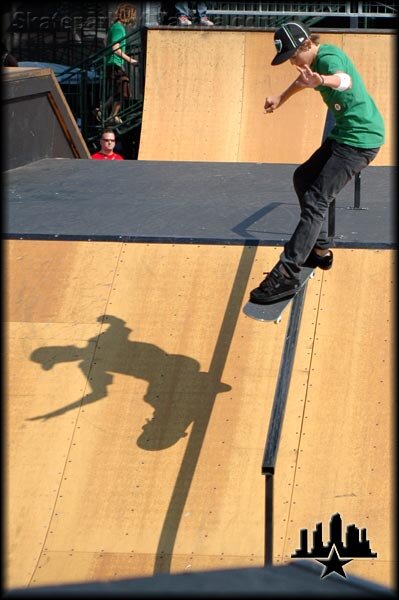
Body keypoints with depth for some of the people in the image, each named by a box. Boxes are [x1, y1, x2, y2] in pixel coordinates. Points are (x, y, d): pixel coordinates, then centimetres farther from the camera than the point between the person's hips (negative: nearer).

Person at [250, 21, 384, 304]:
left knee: (316, 201, -16)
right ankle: (321, 250, 29)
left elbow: (345, 80, -47)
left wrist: (321, 80, -67)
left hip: (361, 138, -11)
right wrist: (281, 98, 45)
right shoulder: (316, 61, 8)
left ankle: (287, 276, -20)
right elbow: (304, 79, 34)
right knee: (303, 178, 22)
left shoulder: (328, 57, -21)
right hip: (344, 133, 11)